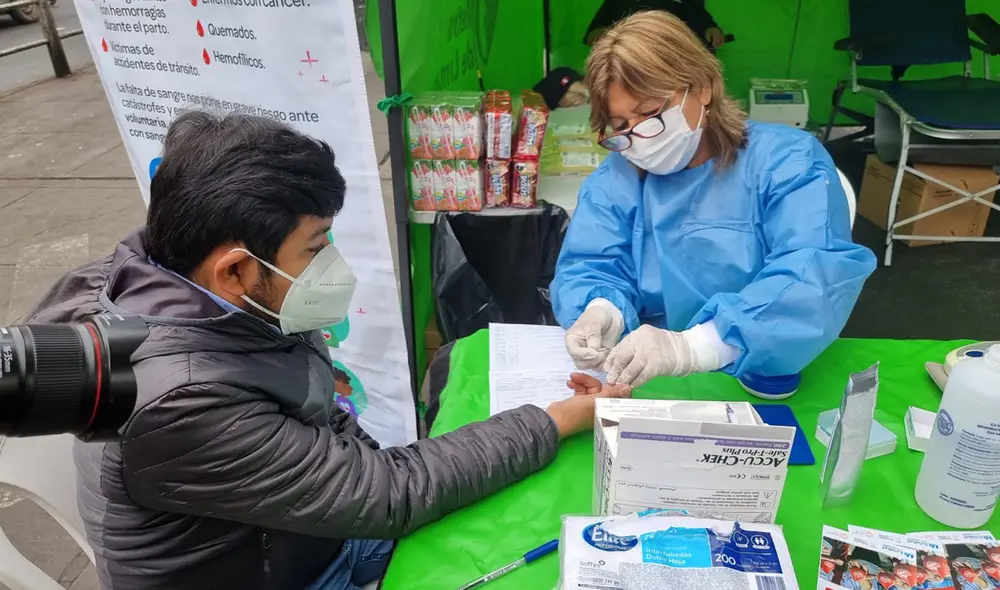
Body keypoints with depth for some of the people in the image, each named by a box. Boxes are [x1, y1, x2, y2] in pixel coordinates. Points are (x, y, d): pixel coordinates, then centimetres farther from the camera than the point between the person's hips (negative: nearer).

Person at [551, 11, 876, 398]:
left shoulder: (788, 161, -5)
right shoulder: (617, 177, 6)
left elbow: (818, 276, -20)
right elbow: (589, 266, 1)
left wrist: (691, 346, -35)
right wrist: (601, 311, -24)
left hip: (765, 386, -2)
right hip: (649, 388, 3)